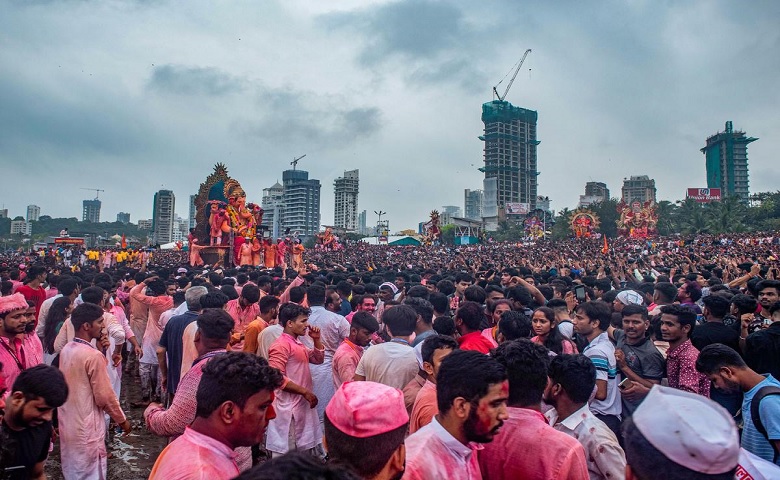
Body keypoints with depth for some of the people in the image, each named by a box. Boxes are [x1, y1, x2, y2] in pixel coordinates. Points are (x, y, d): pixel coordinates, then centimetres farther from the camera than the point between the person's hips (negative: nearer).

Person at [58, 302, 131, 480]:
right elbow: (104, 396, -19)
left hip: (67, 424, 8)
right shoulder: (93, 355, -24)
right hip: (86, 427, -8)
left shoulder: (66, 350, 0)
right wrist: (122, 420, -6)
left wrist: (99, 350, 0)